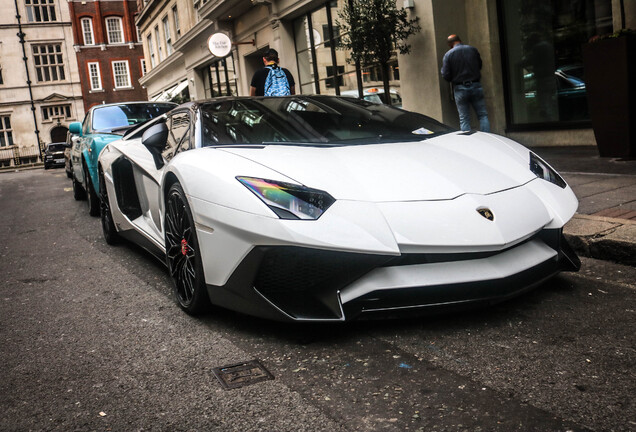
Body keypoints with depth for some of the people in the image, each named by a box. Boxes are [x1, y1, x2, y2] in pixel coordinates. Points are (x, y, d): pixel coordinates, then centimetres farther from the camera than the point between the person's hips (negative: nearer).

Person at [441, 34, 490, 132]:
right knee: (483, 115, 7)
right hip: (476, 86, 1)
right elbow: (480, 65, 14)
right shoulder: (473, 49, 3)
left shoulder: (448, 55, -4)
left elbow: (446, 76, -7)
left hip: (460, 88, -1)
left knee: (464, 119, 4)